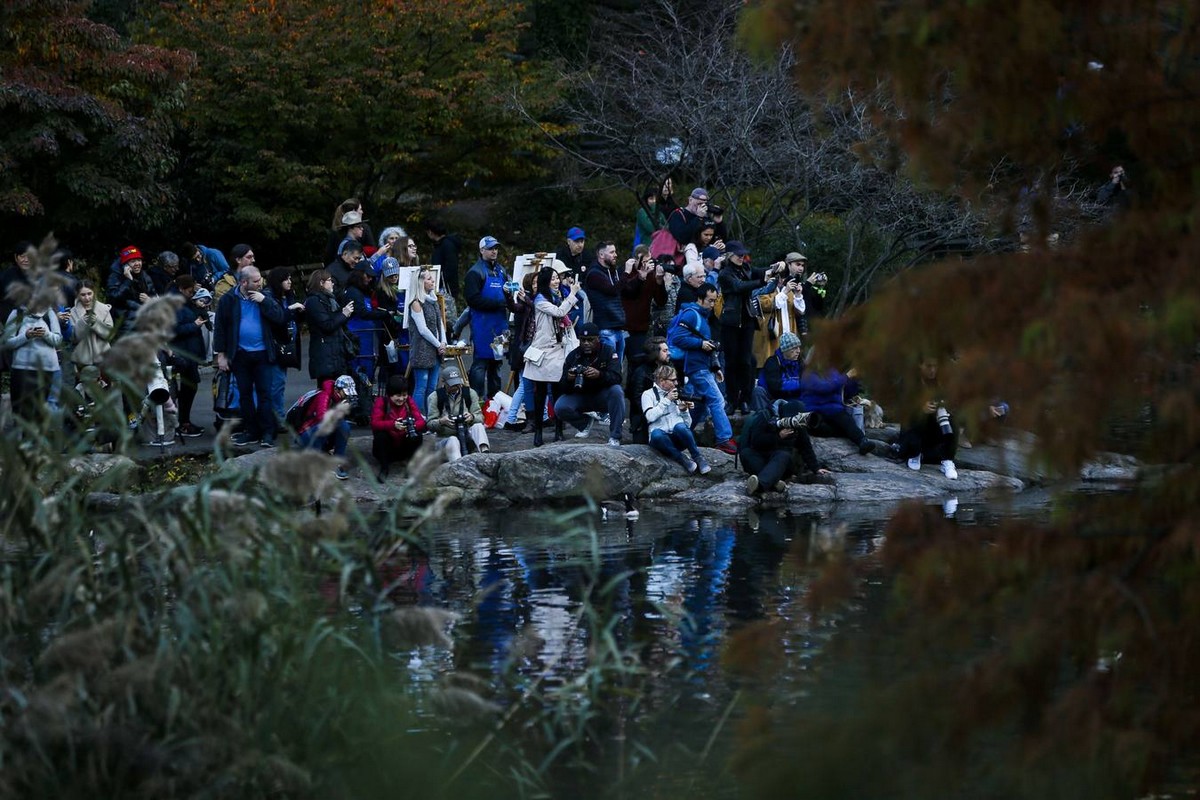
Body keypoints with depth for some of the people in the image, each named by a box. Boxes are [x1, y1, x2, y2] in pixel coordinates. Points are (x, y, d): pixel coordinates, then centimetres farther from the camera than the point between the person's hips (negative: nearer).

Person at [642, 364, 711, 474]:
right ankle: (681, 459, -27)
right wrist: (667, 400, -8)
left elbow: (688, 424, 18)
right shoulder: (648, 394, 9)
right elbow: (650, 417, -11)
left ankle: (698, 458, -25)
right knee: (656, 433, -37)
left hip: (678, 439, 2)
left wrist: (684, 410, 0)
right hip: (662, 440, -2)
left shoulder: (677, 395, 20)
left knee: (680, 426, -32)